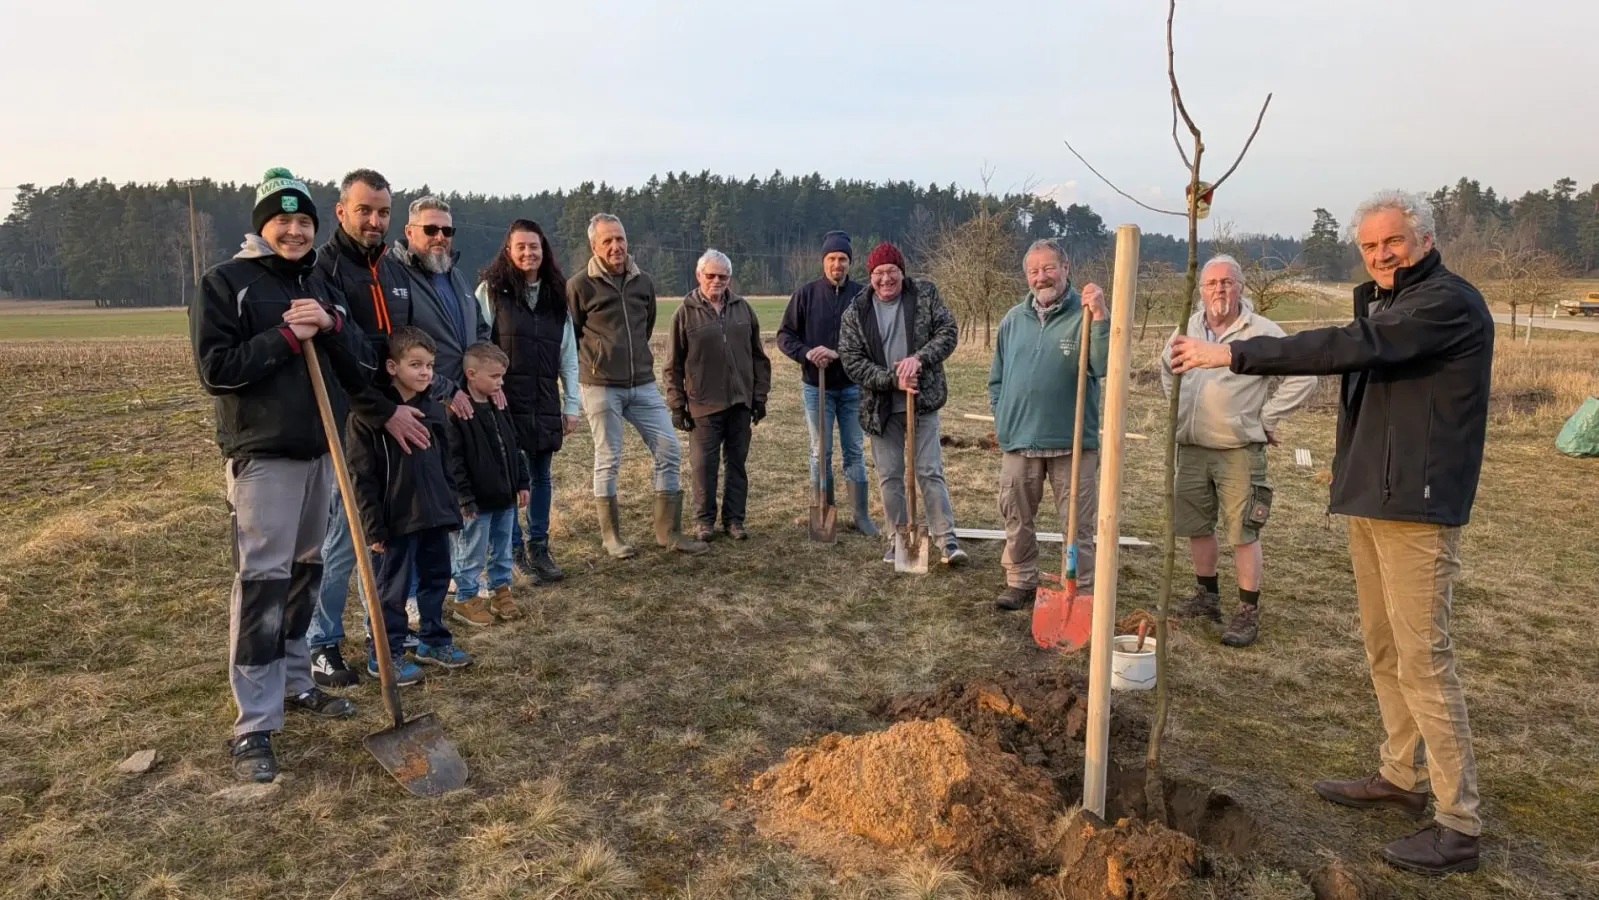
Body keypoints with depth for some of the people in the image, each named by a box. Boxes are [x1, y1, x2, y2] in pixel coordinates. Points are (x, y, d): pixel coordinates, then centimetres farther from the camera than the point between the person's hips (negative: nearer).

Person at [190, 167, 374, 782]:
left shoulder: (319, 285, 14)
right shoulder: (227, 282, -3)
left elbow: (363, 369, 7)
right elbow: (214, 368, -12)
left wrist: (330, 327, -10)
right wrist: (287, 337, -16)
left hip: (320, 450, 6)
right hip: (262, 453, -6)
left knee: (305, 572, 14)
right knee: (262, 582, -8)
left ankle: (293, 682, 29)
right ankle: (254, 725, -2)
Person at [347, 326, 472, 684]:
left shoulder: (434, 409, 8)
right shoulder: (371, 414, -12)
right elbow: (362, 476, -12)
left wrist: (452, 508, 14)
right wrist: (374, 526, -14)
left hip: (435, 515, 7)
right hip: (397, 519, -6)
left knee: (437, 577, 16)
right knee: (393, 587, 4)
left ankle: (434, 640, 32)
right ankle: (384, 654, 17)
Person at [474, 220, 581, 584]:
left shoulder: (556, 296, 10)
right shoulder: (492, 291, -2)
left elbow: (568, 356, 11)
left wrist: (571, 405, 9)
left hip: (544, 405, 4)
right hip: (503, 402, -4)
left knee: (541, 477, 10)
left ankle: (538, 548, 22)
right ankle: (514, 551, 13)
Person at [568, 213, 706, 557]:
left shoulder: (643, 282, 7)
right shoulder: (580, 286, -8)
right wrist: (596, 363, 7)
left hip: (643, 384, 5)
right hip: (600, 387, -5)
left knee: (669, 451, 2)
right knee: (608, 461, 3)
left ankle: (668, 531, 13)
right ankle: (611, 536, 17)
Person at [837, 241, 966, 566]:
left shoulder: (925, 295, -2)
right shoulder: (854, 313, -3)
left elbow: (948, 331, -5)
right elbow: (852, 362, -7)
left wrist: (920, 358, -22)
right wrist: (893, 380, -18)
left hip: (923, 402, -1)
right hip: (881, 408, 1)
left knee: (930, 472, 1)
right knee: (889, 477, 9)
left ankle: (946, 539, 7)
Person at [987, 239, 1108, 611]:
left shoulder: (1084, 315, -6)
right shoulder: (1013, 319, 8)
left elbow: (1103, 367, -22)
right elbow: (997, 377, 17)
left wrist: (1099, 317, -32)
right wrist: (1001, 418, 8)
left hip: (1072, 442, -4)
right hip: (1019, 440, 4)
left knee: (1078, 525, 4)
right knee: (1017, 519, 14)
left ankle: (1082, 593, 15)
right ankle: (1021, 582, 30)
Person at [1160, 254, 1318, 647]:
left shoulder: (1262, 331, -8)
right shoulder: (1188, 328, 8)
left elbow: (1303, 376, -11)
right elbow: (1167, 368, 27)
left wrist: (1268, 417, -8)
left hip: (1239, 450, -6)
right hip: (1192, 448, 6)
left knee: (1243, 533, -2)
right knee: (1197, 527, 14)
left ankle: (1249, 613, 7)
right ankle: (1208, 598, 30)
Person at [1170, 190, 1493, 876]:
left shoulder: (1449, 301, -13)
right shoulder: (1386, 306, 20)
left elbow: (1350, 348, -26)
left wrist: (1232, 354, -27)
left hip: (1416, 504, -9)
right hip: (1368, 498, 10)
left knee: (1423, 658, -7)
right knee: (1383, 650, 15)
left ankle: (1459, 824, 2)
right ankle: (1404, 776, 28)